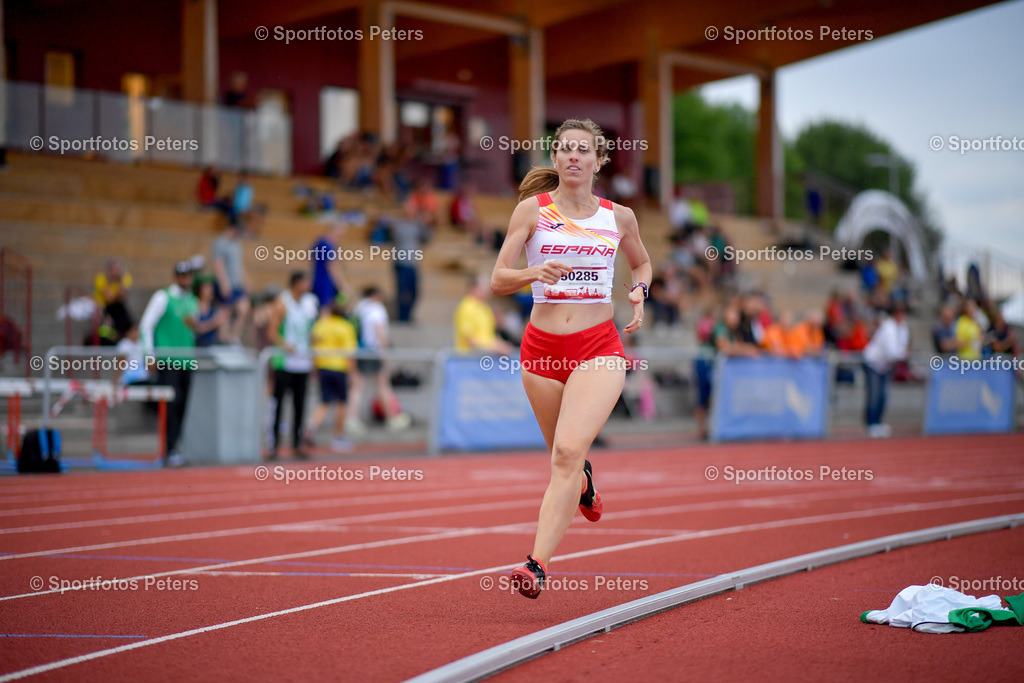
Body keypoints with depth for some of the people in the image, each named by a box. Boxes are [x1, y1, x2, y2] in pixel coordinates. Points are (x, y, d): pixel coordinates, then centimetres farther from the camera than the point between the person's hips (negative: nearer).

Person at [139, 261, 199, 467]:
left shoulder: (193, 301, 18)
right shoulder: (163, 297, 0)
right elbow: (146, 325, -1)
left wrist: (194, 326, 3)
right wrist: (150, 354, -7)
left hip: (186, 361, 6)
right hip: (167, 360, -6)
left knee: (183, 404, 2)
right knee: (172, 401, -14)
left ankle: (173, 446, 9)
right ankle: (169, 450, -13)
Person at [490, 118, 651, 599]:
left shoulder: (618, 217, 7)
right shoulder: (532, 209, 2)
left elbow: (642, 263, 26)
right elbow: (497, 281, -1)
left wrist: (639, 292, 5)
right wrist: (534, 273, -21)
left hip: (599, 348, -1)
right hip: (542, 347, 1)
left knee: (568, 451, -21)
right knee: (564, 457, 14)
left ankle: (537, 565, -25)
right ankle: (585, 481, 53)